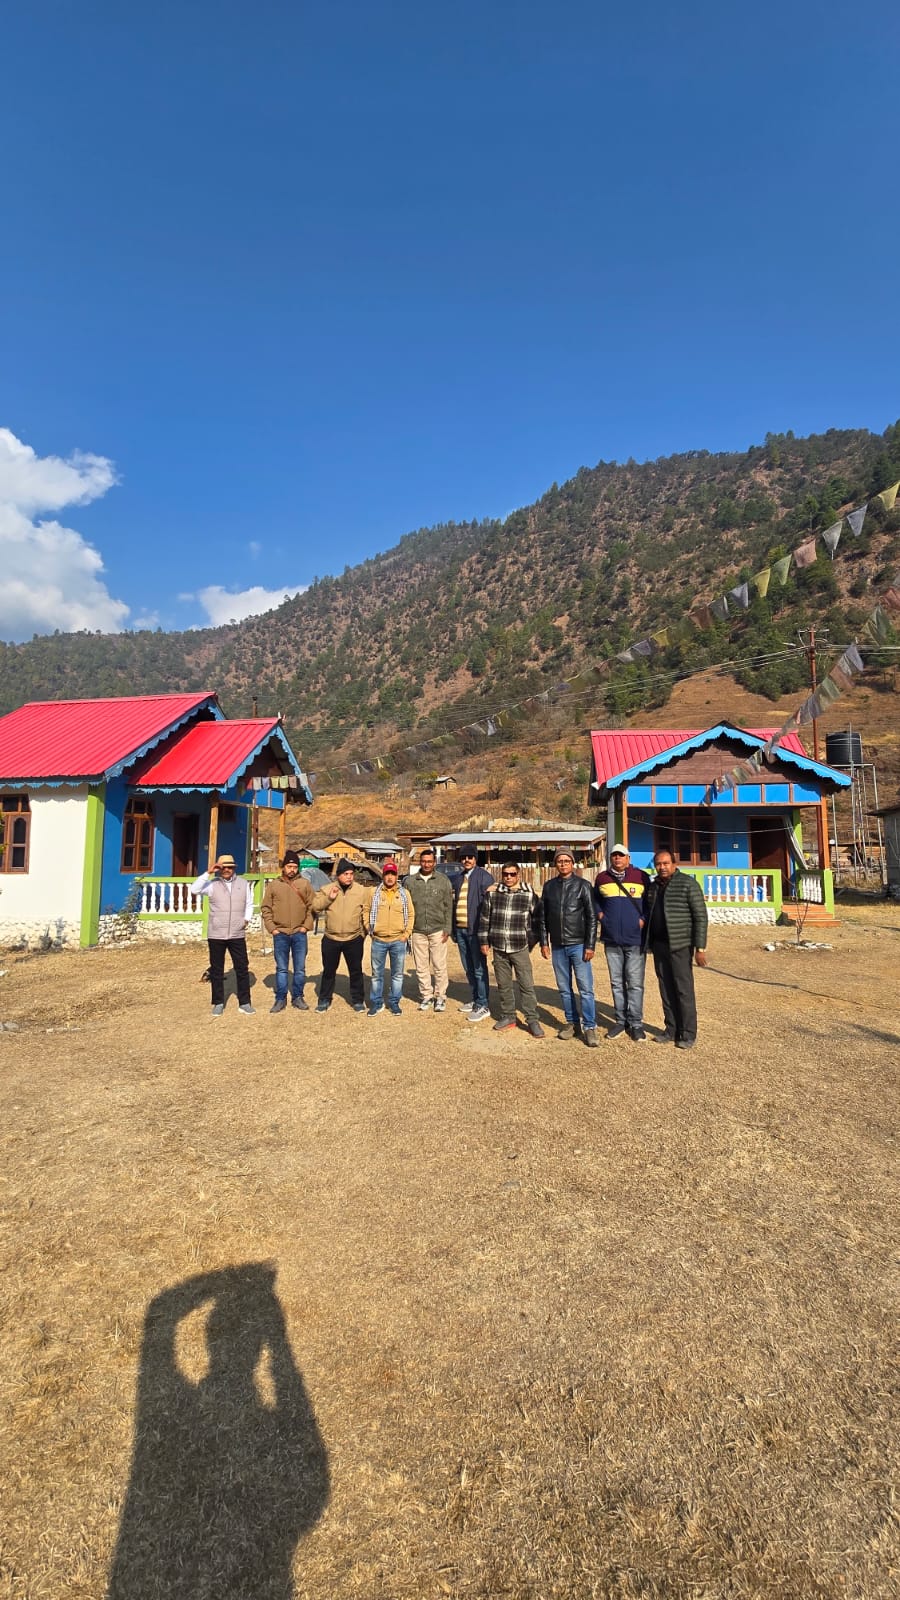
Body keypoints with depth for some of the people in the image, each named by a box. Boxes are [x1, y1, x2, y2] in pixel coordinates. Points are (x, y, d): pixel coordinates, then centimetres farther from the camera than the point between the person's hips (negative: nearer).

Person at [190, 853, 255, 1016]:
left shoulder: (244, 883, 6)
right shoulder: (212, 884, -1)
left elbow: (249, 904, 14)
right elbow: (194, 889, -18)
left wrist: (246, 919, 0)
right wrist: (208, 873, -20)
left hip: (237, 935, 1)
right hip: (216, 935, -1)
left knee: (242, 969, 3)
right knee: (216, 970, 8)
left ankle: (244, 1003, 13)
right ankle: (218, 1003, 20)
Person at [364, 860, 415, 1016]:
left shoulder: (404, 893, 3)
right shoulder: (373, 892, 1)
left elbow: (411, 914, 6)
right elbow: (366, 912, 6)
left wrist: (406, 934, -1)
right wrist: (370, 930, -1)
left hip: (398, 941, 0)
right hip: (378, 940, 0)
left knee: (397, 974, 9)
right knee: (377, 974, 8)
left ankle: (394, 1003, 21)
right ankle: (376, 1003, 20)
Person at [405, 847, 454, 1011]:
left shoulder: (444, 881, 1)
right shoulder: (410, 881, 3)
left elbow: (448, 907, 1)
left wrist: (447, 929, -3)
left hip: (437, 930, -1)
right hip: (418, 931, 2)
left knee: (439, 966, 2)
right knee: (421, 966, 8)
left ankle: (440, 996, 15)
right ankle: (426, 996, 21)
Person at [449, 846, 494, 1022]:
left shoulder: (483, 876, -7)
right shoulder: (456, 878, 14)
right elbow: (453, 902, 22)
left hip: (475, 929, -7)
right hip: (460, 929, 7)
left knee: (479, 968, -3)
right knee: (468, 968, 15)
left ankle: (484, 1006, 3)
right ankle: (476, 999, 28)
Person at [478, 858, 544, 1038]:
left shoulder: (528, 894, -2)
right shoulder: (492, 893, 2)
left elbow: (535, 919, 4)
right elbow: (484, 918, 8)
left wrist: (531, 942, 4)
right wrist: (484, 941, 6)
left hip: (520, 948, -2)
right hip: (498, 948, 2)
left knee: (527, 985, -1)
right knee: (504, 985, 12)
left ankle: (532, 1020, 9)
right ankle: (507, 1017, 26)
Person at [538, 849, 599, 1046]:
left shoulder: (582, 885, -3)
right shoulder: (549, 886, 6)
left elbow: (591, 917, -5)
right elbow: (542, 916, 10)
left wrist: (590, 945, -9)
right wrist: (544, 943, 6)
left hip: (578, 945, -3)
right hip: (558, 946, 4)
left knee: (585, 988, -4)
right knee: (564, 988, 11)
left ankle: (589, 1027, 5)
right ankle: (572, 1022, 24)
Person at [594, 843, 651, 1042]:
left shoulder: (641, 876, -2)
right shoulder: (601, 878, 5)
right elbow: (595, 900, 21)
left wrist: (644, 918, -5)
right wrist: (599, 914, 4)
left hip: (635, 939, -3)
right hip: (611, 940, 3)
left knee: (635, 983, 0)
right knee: (616, 983, 11)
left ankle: (636, 1023, 10)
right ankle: (621, 1021, 22)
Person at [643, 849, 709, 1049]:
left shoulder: (688, 883, -8)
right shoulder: (653, 886, 11)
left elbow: (700, 916, -10)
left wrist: (700, 948, -14)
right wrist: (648, 942, 14)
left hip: (680, 945, -6)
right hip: (658, 944, 6)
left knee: (684, 990, -1)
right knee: (666, 990, 11)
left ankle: (688, 1034, 9)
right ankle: (672, 1030, 21)